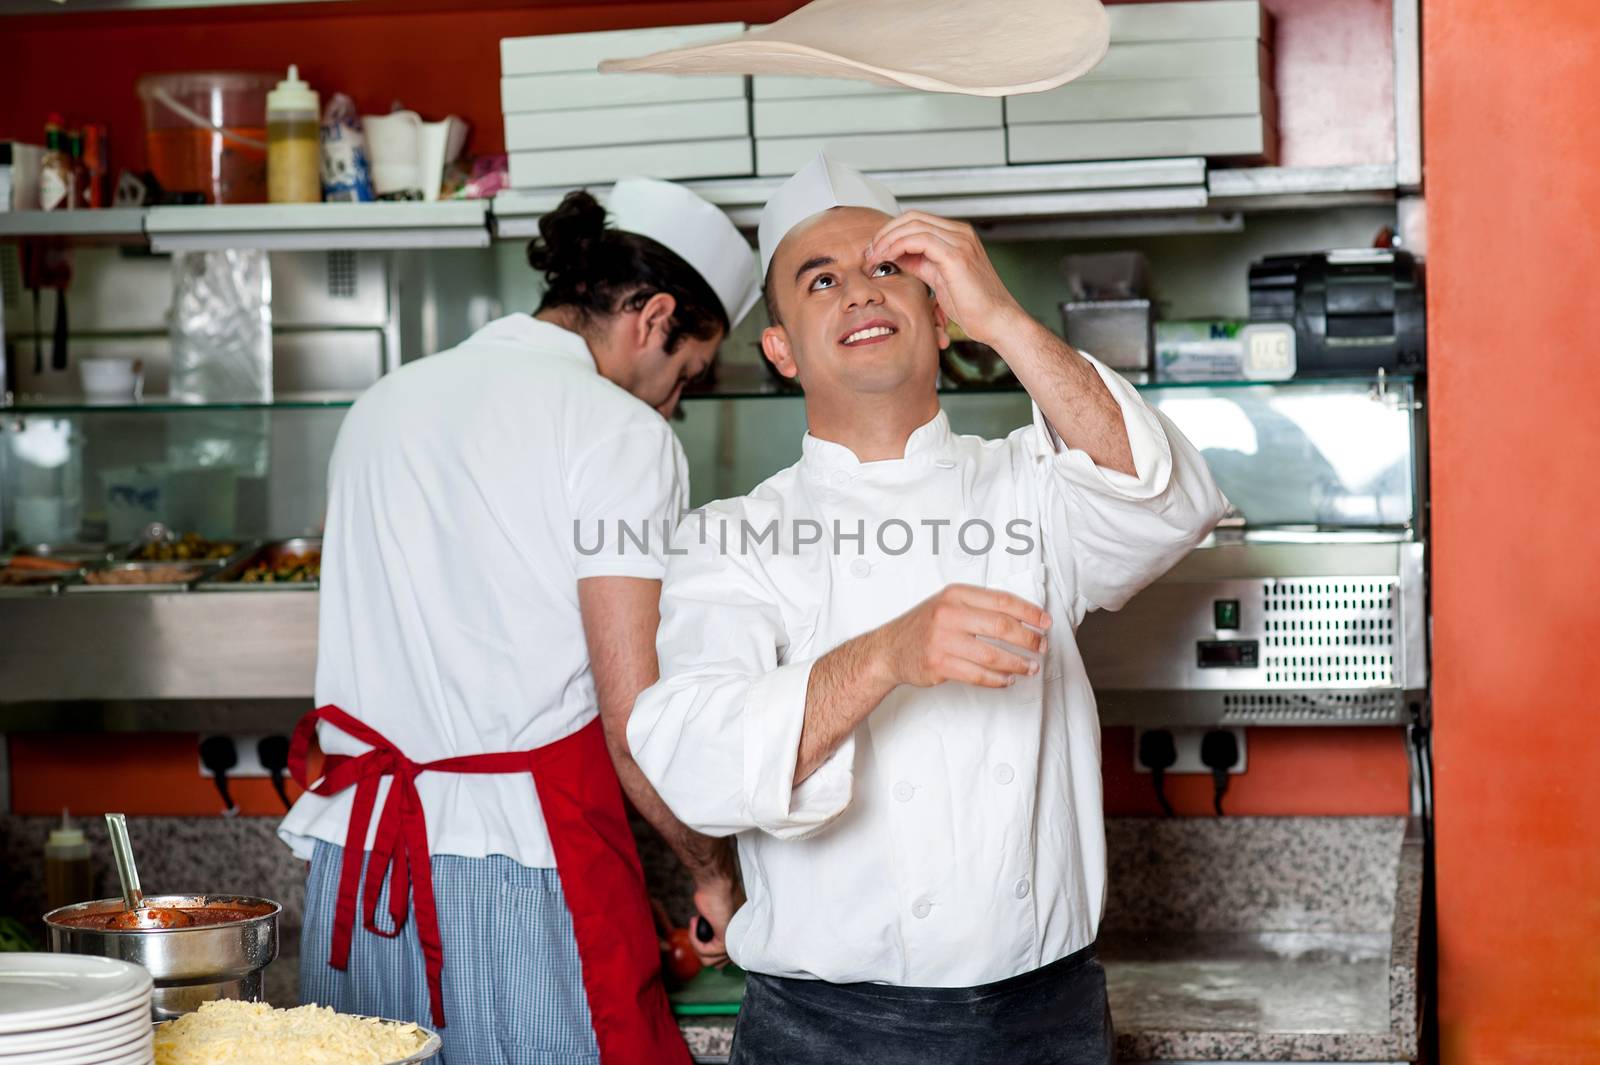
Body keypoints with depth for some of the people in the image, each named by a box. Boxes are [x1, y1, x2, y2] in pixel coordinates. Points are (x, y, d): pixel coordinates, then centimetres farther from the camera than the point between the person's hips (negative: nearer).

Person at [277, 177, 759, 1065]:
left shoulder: (385, 402, 15)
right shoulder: (619, 431, -7)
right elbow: (636, 721, -12)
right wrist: (716, 874, 3)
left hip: (350, 871, 7)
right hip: (519, 879, -7)